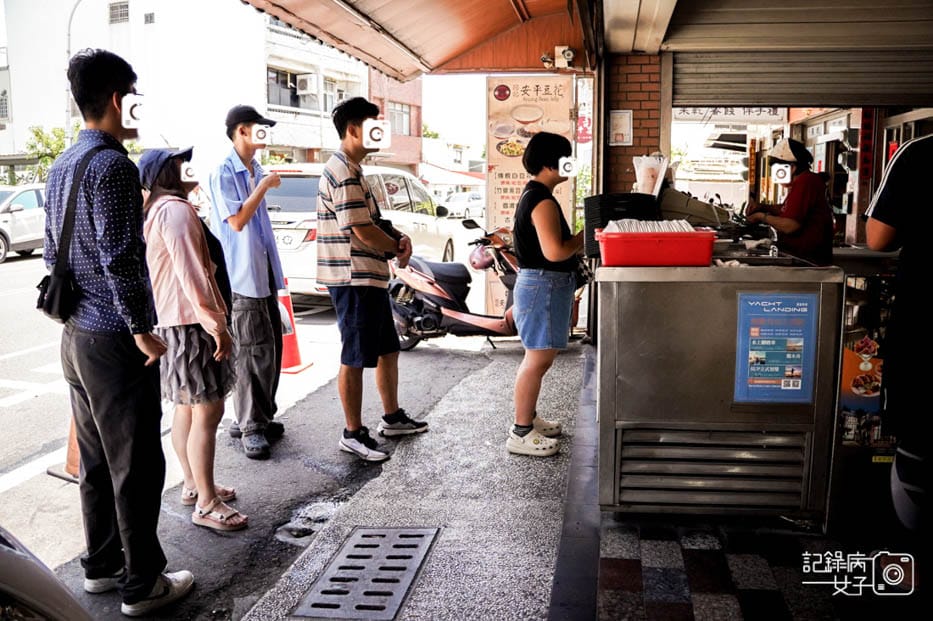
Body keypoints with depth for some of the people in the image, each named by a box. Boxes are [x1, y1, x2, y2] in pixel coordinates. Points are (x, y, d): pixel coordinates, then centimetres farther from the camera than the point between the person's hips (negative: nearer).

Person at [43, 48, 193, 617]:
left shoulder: (62, 166, 13)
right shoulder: (113, 166, -17)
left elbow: (53, 252, 18)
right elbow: (120, 259, -22)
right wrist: (142, 329, -15)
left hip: (76, 334, 10)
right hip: (116, 340, -9)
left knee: (96, 461, 18)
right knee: (137, 465, 1)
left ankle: (101, 565, 30)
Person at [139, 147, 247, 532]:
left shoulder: (156, 210, 20)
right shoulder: (176, 209, -13)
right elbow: (189, 270, -23)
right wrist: (214, 321, -25)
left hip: (174, 320, 11)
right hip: (190, 321, -11)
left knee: (188, 408, 17)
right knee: (208, 411, -9)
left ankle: (193, 485, 28)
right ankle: (206, 504, -4)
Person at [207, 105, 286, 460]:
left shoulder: (255, 170, 15)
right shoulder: (224, 174, -11)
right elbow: (237, 221, -18)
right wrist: (264, 186, -13)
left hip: (263, 273, 9)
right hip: (241, 276, -9)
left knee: (270, 348, 12)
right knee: (252, 353, -7)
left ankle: (258, 417, 23)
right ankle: (251, 428, 1)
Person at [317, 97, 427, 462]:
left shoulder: (350, 169, 17)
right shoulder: (343, 172, -16)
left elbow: (372, 220, 21)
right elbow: (362, 230, -22)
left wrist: (397, 237, 1)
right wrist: (398, 247, -5)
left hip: (370, 278, 11)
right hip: (354, 280, -11)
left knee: (388, 350, 19)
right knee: (355, 358, -1)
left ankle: (392, 418, 33)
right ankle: (353, 434, 10)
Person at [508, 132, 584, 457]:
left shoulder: (534, 195, 14)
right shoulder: (542, 200, -19)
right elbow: (555, 252, -26)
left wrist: (576, 242, 9)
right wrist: (581, 239, -10)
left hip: (540, 283, 11)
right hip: (544, 285, -11)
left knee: (537, 357, 18)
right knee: (538, 360, -6)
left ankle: (529, 417, 30)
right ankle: (521, 433, 0)